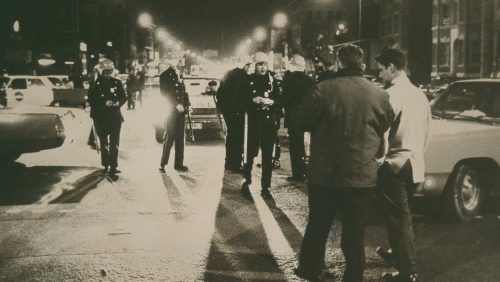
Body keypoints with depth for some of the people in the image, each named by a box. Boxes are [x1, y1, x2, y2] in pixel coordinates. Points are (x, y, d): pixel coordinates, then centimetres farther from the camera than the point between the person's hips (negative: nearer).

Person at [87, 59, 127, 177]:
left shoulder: (117, 83, 4)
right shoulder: (96, 84, -1)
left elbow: (124, 97, 9)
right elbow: (91, 100, -5)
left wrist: (118, 103, -13)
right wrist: (104, 103, -18)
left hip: (115, 116, 0)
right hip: (101, 118, 0)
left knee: (114, 143, -7)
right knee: (103, 142, 12)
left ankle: (113, 167, -8)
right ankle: (106, 165, 25)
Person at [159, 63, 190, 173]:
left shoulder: (176, 78, 18)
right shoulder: (165, 77, -1)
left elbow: (183, 93, 18)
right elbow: (165, 93, -10)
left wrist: (186, 105, 4)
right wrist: (176, 105, -17)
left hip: (180, 111, 6)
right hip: (171, 111, -6)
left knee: (180, 138, 7)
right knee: (169, 138, -9)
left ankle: (179, 164, 12)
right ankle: (162, 164, -3)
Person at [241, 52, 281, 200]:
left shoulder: (272, 80, 7)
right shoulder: (248, 80, 1)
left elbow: (279, 100, 7)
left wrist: (271, 102, -13)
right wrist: (253, 100, -18)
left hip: (269, 122, 2)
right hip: (253, 122, -2)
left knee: (268, 156, 2)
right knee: (250, 153, 0)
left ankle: (265, 187, 8)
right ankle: (247, 182, 19)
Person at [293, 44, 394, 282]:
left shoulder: (324, 90, -14)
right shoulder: (379, 95, -5)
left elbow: (301, 122, -4)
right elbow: (386, 128, 9)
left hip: (324, 174, -1)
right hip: (363, 176, 1)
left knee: (317, 226, 18)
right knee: (355, 231, 10)